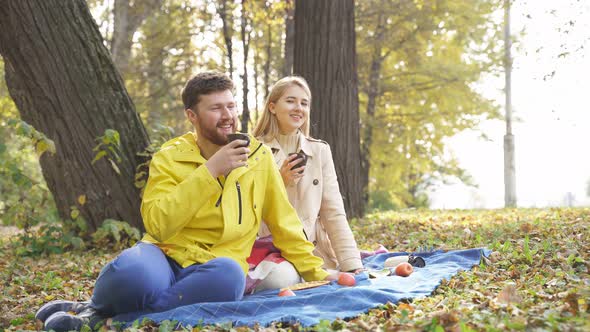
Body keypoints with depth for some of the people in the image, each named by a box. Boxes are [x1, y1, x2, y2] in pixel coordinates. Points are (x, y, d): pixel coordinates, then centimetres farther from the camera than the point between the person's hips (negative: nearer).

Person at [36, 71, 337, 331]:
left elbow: (284, 222, 15)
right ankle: (96, 306, -2)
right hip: (165, 257, -2)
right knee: (130, 270, -40)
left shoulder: (259, 156, 6)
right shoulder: (169, 158, -1)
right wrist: (210, 170, -19)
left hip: (213, 267, 3)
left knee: (228, 274, -37)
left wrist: (314, 271, 14)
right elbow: (157, 226, -17)